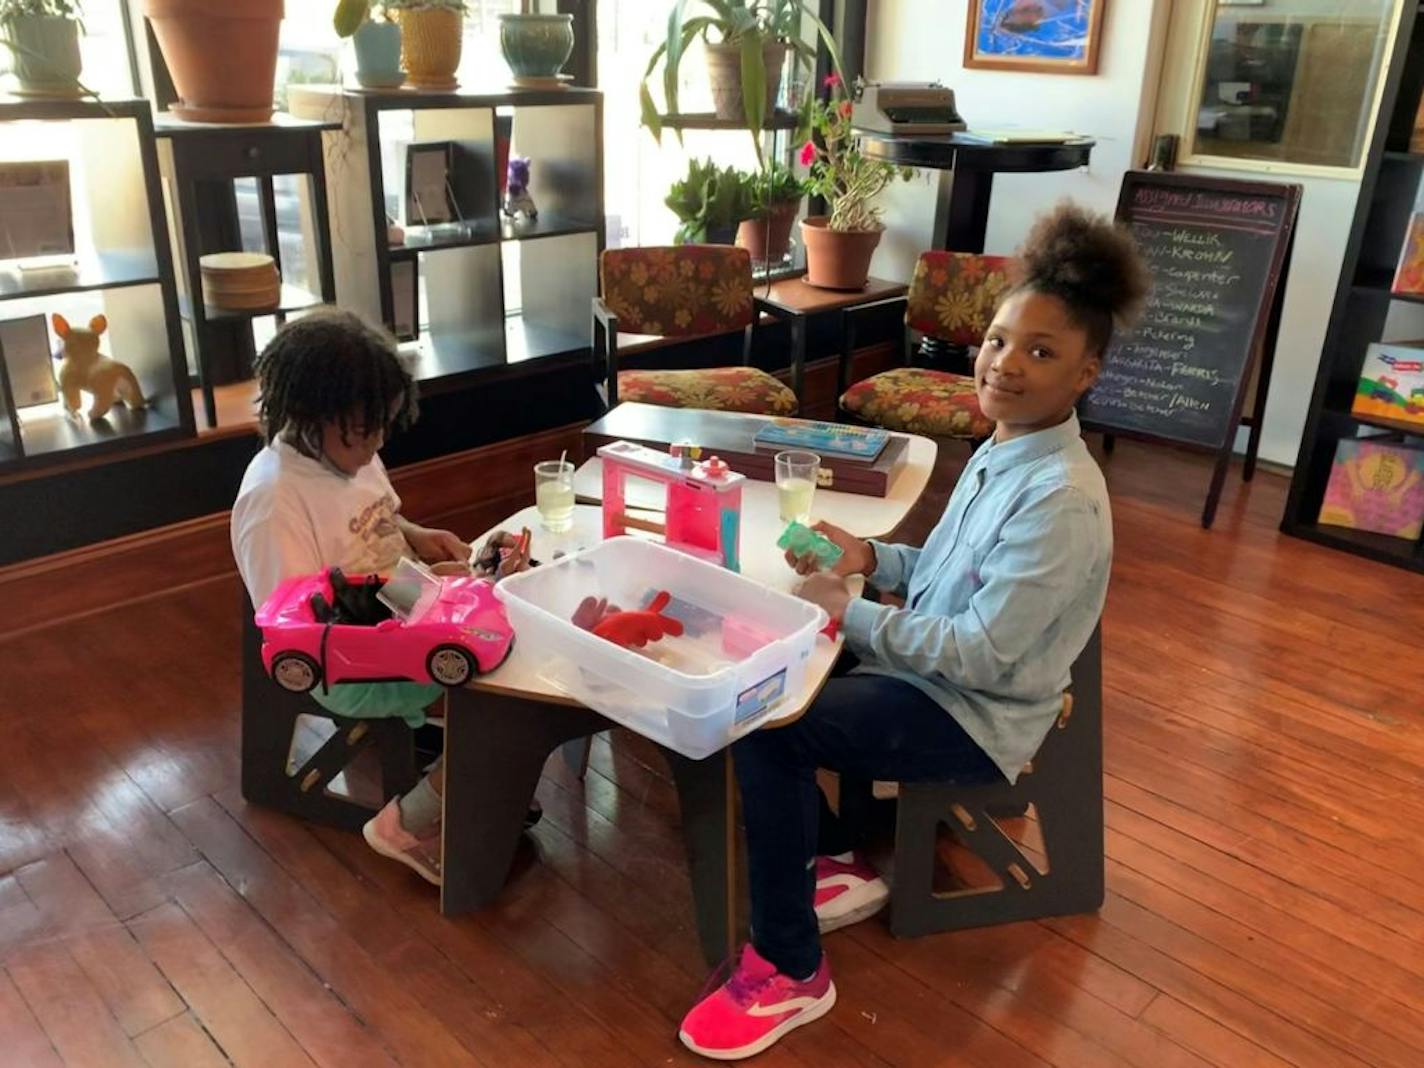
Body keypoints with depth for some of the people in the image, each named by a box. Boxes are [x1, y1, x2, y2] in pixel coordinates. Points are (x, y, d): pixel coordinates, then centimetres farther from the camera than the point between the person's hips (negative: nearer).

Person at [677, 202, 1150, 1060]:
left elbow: (983, 654, -27)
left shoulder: (1060, 500, -27)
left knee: (769, 727, -22)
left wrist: (849, 612, -22)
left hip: (975, 717, -9)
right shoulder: (1002, 452, 2)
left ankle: (790, 973, -4)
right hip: (929, 673, 9)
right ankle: (838, 868, 20)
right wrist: (866, 555, -1)